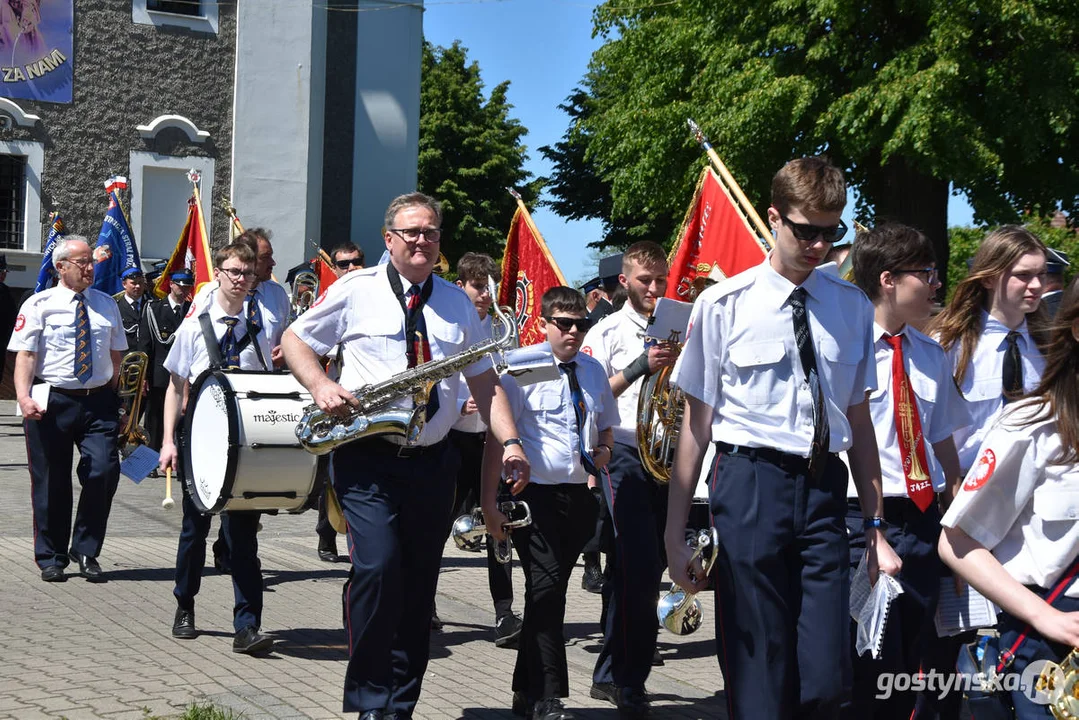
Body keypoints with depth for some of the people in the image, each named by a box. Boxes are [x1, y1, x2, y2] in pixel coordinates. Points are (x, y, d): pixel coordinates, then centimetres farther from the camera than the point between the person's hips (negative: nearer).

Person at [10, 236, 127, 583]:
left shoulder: (106, 305, 12)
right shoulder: (39, 305, 0)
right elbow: (25, 355, -7)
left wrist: (115, 399, 10)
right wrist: (24, 397, -21)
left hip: (99, 402, 2)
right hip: (51, 403, -2)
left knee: (104, 472, -12)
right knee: (51, 482, 5)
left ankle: (86, 552, 5)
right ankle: (51, 558, 19)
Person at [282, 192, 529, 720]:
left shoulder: (458, 303, 12)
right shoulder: (357, 291, 2)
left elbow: (484, 383, 12)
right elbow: (294, 339, 9)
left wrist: (509, 443, -1)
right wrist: (320, 385, -10)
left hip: (432, 461, 4)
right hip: (367, 458, -4)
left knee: (418, 588, 7)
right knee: (378, 568, -18)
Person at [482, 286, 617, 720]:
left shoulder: (593, 371, 13)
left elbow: (606, 426, 28)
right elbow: (496, 438, -6)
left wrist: (603, 449, 5)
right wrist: (489, 501, -10)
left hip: (579, 496, 6)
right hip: (535, 494, -5)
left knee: (548, 592, 12)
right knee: (547, 589, -12)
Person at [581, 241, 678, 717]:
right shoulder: (608, 332, 3)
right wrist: (639, 367, -18)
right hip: (624, 452, -5)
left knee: (646, 568, 7)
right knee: (639, 566, -14)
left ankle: (615, 673, 16)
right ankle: (626, 681, -6)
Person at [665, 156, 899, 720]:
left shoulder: (852, 308, 10)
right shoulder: (724, 304, -1)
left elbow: (859, 422, 16)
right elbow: (696, 424, 2)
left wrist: (875, 526, 16)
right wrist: (676, 535, 1)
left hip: (825, 489, 3)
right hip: (749, 483, -3)